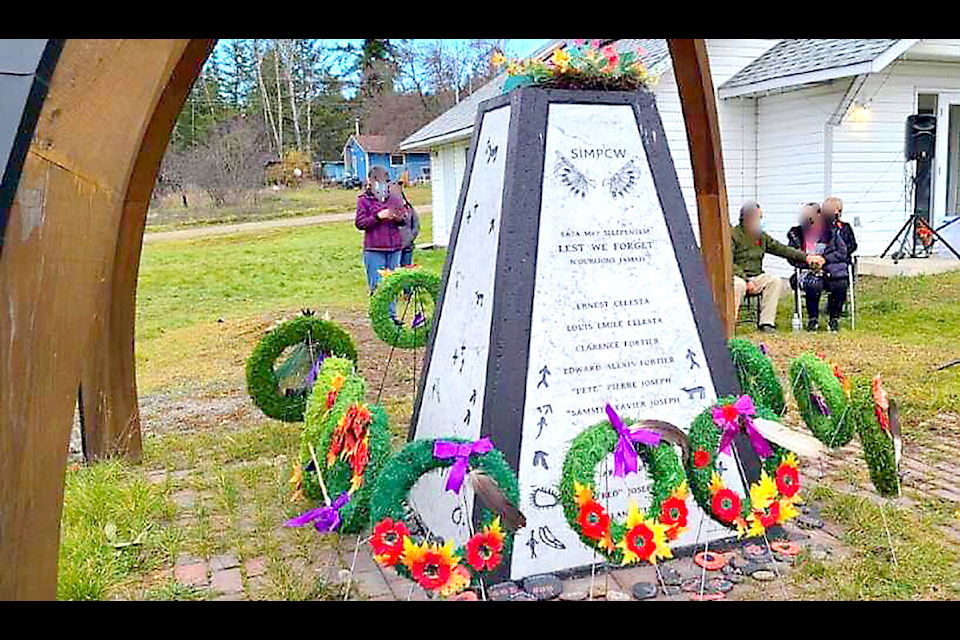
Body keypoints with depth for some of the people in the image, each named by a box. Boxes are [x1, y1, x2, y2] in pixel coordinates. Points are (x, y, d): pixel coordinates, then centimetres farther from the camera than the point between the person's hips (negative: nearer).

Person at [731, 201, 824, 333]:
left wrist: (806, 257, 4)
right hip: (737, 276, -6)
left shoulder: (761, 236, 16)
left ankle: (766, 322, -20)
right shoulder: (733, 234, -5)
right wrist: (746, 280, -21)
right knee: (739, 284, -38)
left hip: (756, 277, 6)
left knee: (775, 281, -21)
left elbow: (782, 249, 15)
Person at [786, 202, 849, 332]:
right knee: (813, 285, -35)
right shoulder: (796, 235, 8)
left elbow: (842, 252, 4)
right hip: (808, 271, -1)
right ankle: (812, 318, -13)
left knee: (840, 284, -30)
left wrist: (824, 259, -11)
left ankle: (834, 318, -9)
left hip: (830, 269, 1)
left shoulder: (831, 232, 10)